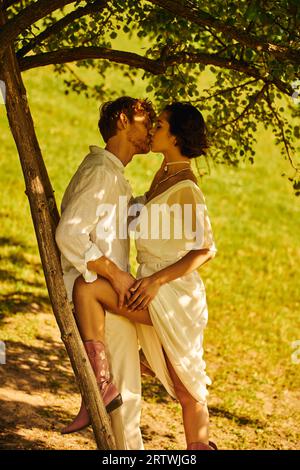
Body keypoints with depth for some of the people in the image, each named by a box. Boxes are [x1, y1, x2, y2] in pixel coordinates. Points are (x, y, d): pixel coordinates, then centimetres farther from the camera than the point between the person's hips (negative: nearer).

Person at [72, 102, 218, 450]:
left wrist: (158, 279, -24)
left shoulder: (185, 189, -14)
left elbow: (205, 249, -20)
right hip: (155, 294, 9)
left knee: (86, 288, -23)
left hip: (171, 295, -9)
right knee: (187, 390, 12)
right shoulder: (164, 175, 12)